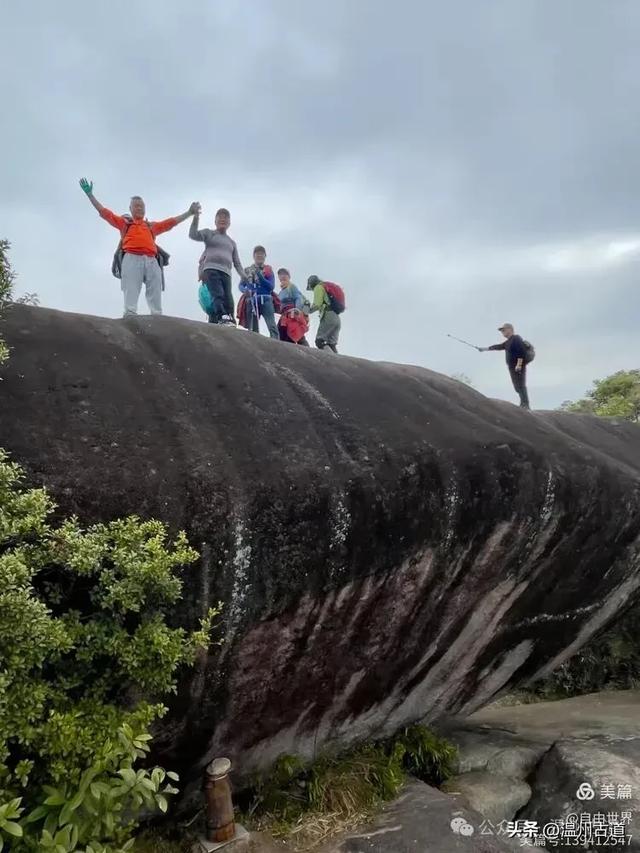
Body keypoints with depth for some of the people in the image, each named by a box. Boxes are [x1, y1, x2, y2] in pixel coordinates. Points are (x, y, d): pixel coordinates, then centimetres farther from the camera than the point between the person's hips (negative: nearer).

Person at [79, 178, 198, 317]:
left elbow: (172, 221, 31)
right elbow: (104, 212, 23)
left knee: (156, 303, -8)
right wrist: (90, 194, 18)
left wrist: (190, 212, 28)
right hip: (132, 259, -3)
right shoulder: (124, 222, 26)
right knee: (130, 299, -15)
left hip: (151, 261, 3)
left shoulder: (152, 226, 32)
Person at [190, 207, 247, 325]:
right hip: (211, 269, -5)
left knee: (228, 299, -13)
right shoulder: (209, 233, 19)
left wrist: (243, 276, 5)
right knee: (217, 295, -29)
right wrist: (196, 218, -12)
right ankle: (223, 318, -49)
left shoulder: (232, 242, 30)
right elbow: (193, 235, 1)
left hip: (226, 273, 5)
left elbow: (237, 262, 23)